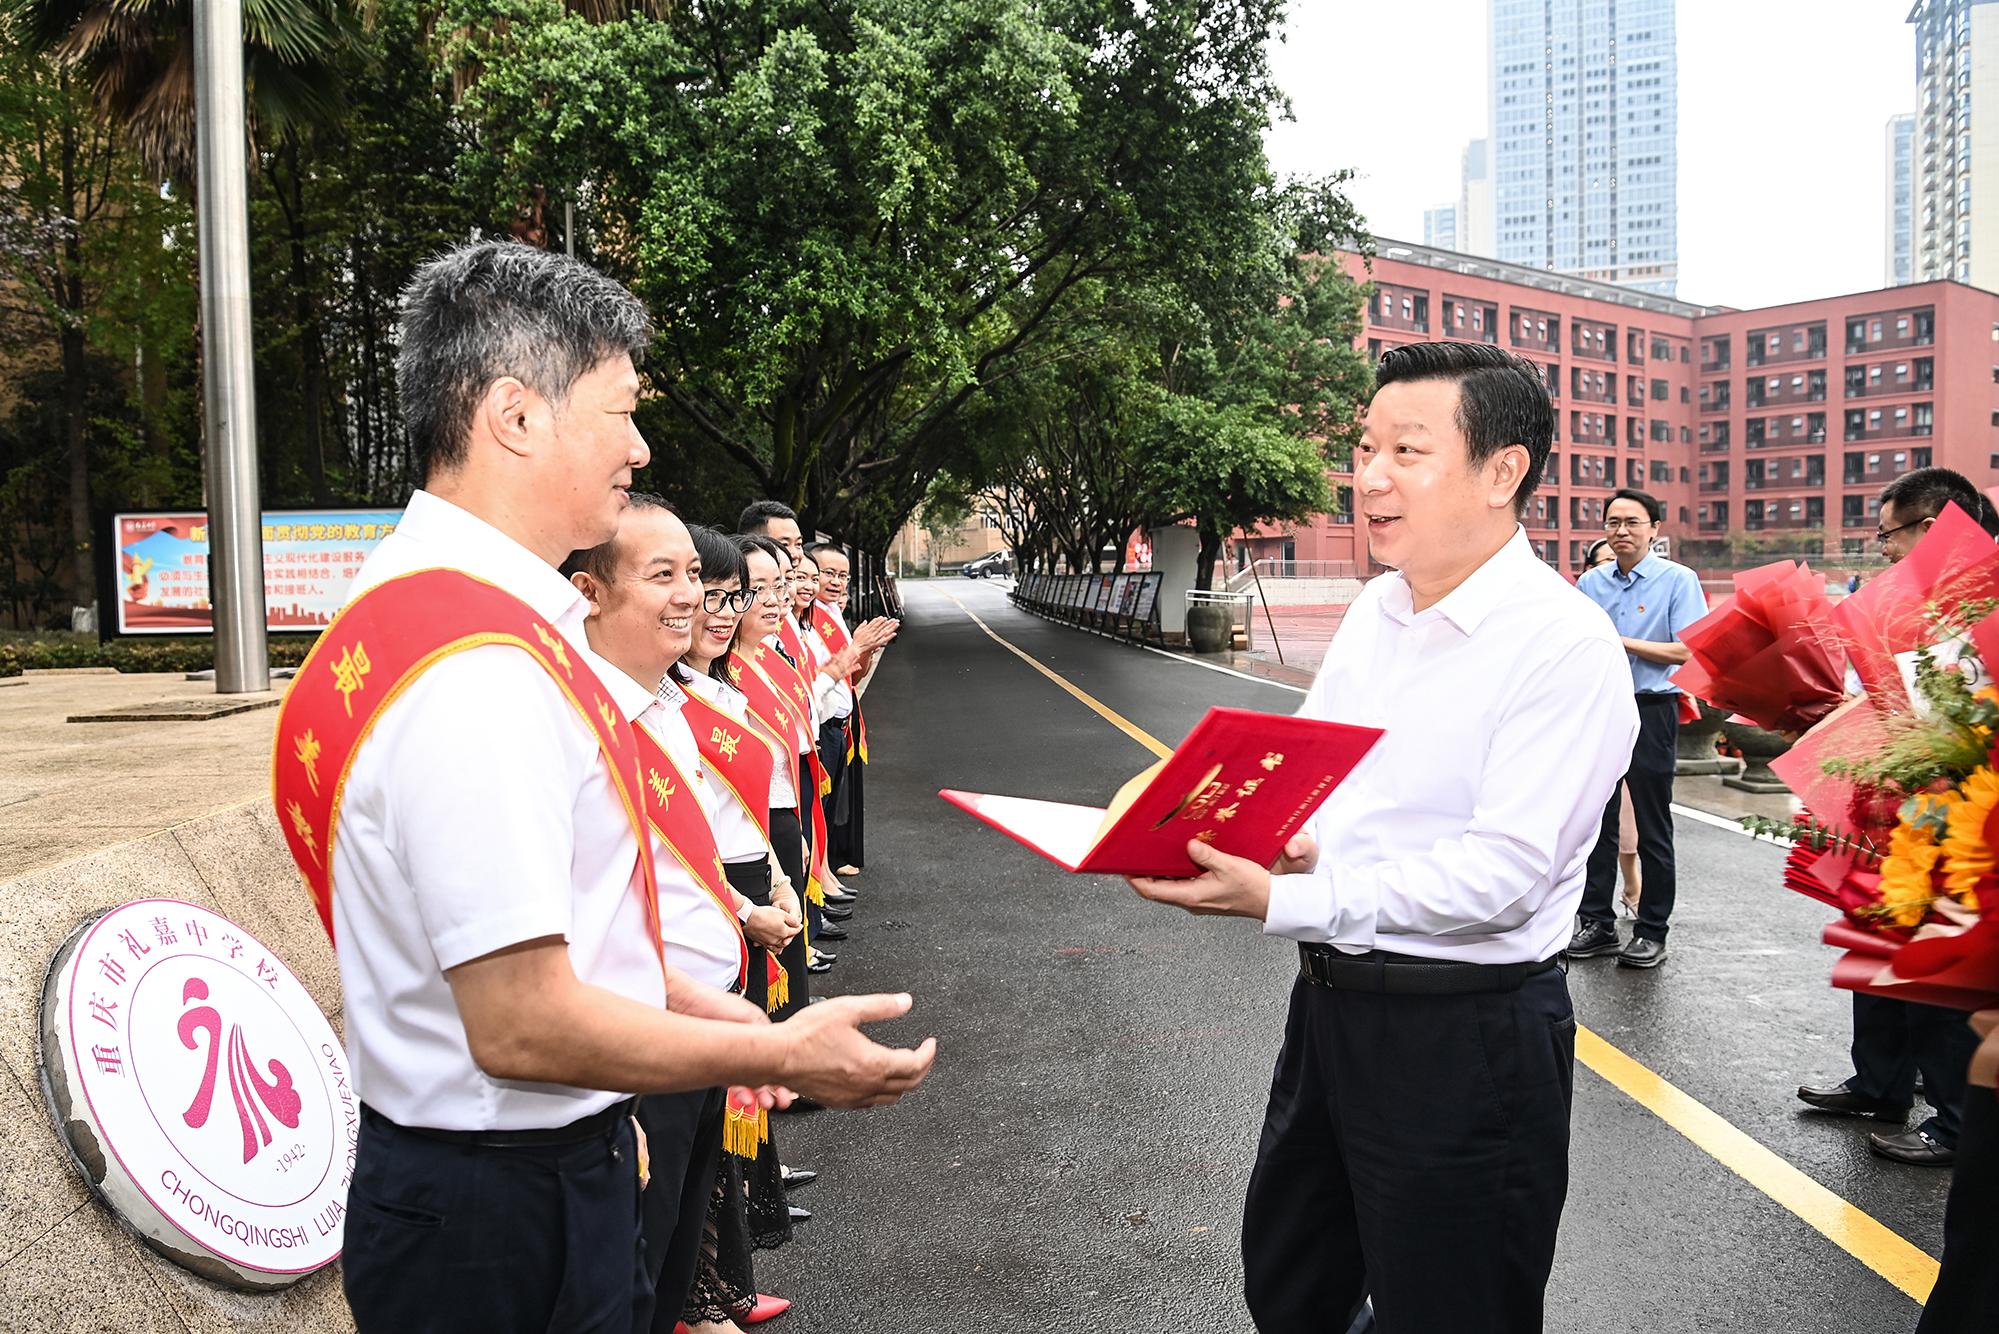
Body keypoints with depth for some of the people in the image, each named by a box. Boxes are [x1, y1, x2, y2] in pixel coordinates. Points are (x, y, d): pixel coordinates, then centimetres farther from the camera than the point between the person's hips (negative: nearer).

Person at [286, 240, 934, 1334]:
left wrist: (669, 999, 13)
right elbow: (522, 1026, -26)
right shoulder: (480, 666, -27)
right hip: (505, 1216, -9)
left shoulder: (408, 610, 7)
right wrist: (780, 1056, -16)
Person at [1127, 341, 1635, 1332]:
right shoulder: (1376, 609, 6)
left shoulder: (1564, 645, -18)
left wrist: (1282, 902, -29)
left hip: (1462, 1036, -7)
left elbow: (1500, 877, -25)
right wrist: (1292, 843, -11)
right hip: (1330, 1001, 8)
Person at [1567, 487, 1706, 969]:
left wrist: (1622, 642, -15)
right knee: (1597, 820, 8)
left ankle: (1652, 931, 11)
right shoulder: (1591, 583, 11)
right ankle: (1597, 923, 17)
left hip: (1651, 710, -4)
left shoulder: (1679, 581, -3)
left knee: (1652, 828, 2)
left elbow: (1687, 649, -12)